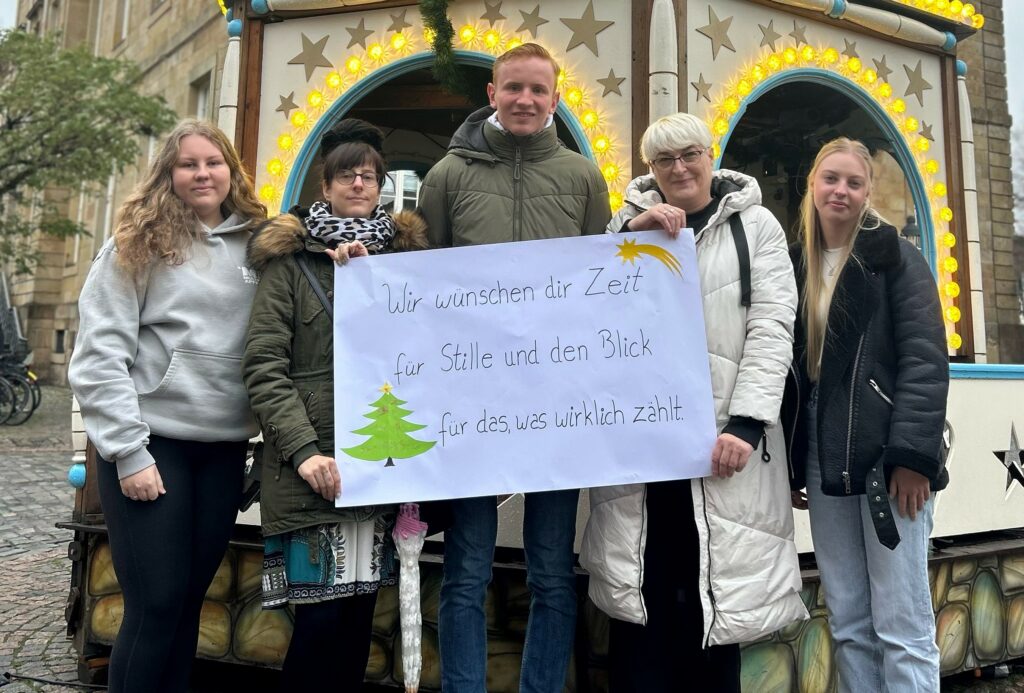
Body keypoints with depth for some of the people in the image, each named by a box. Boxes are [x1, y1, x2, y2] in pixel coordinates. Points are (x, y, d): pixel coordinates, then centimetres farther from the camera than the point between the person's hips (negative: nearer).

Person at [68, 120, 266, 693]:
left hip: (225, 450, 4)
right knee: (155, 606, -1)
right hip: (152, 444, -3)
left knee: (189, 600, 12)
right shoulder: (137, 244, -2)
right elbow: (99, 355, -6)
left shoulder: (259, 246, 8)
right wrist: (128, 451, -12)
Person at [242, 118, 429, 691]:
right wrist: (303, 449, -16)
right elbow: (264, 363, -5)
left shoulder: (403, 252, 15)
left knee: (359, 612, 9)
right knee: (321, 616, -5)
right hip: (314, 461, -3)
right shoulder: (291, 258, 4)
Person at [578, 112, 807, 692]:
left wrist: (746, 423, -14)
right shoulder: (630, 221, 14)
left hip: (723, 432, -1)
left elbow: (772, 326, -2)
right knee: (641, 588, 1)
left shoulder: (755, 225, 8)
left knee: (720, 590, 3)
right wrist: (631, 236, -8)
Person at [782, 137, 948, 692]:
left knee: (902, 624, -1)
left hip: (887, 456, -5)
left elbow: (925, 361, -9)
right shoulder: (797, 266, 14)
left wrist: (913, 454, -18)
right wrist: (790, 465, 11)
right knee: (847, 623, 10)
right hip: (823, 460, 5)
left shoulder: (895, 257, 0)